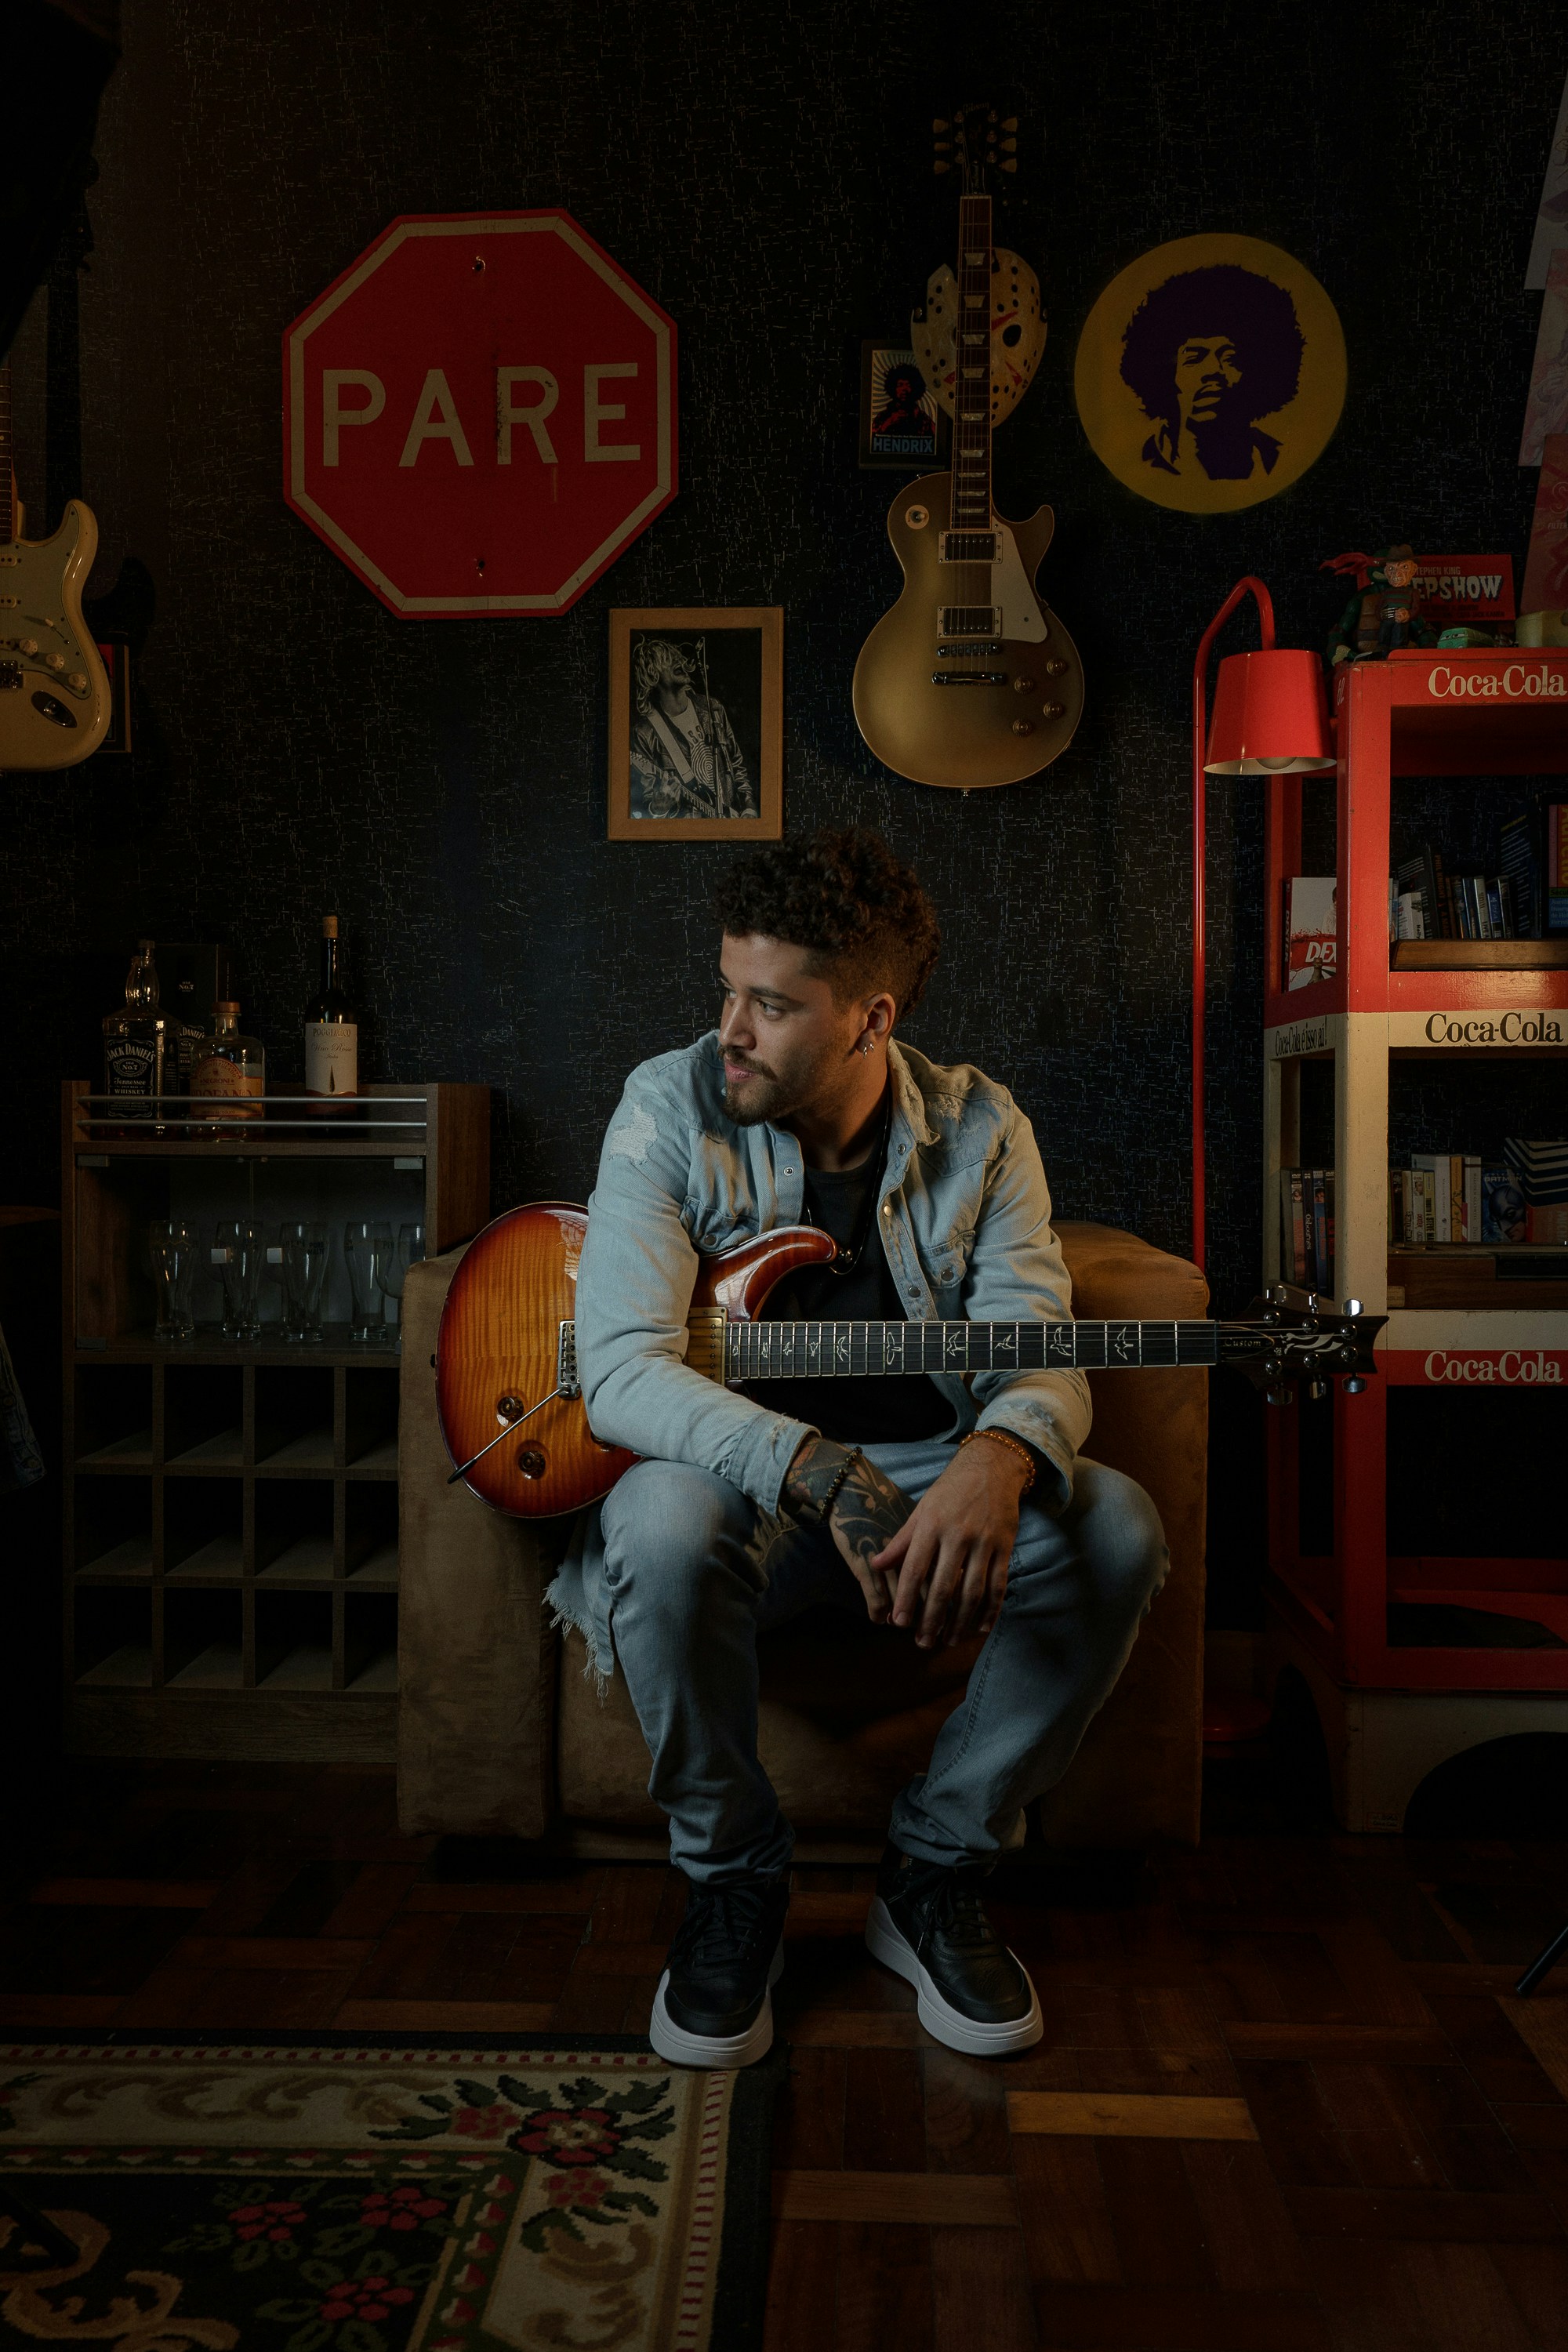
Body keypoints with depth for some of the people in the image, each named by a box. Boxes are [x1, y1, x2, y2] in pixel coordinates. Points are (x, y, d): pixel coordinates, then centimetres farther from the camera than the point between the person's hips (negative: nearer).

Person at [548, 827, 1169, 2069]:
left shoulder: (979, 1128, -3)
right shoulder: (672, 1106, -11)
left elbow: (1040, 1349, -10)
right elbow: (616, 1368, -21)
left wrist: (996, 1461, -37)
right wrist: (827, 1476, -35)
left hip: (931, 1477, 3)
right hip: (741, 1478, -2)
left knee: (1117, 1529, -24)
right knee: (664, 1526, -36)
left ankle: (935, 1871, -2)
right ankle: (737, 1880, -7)